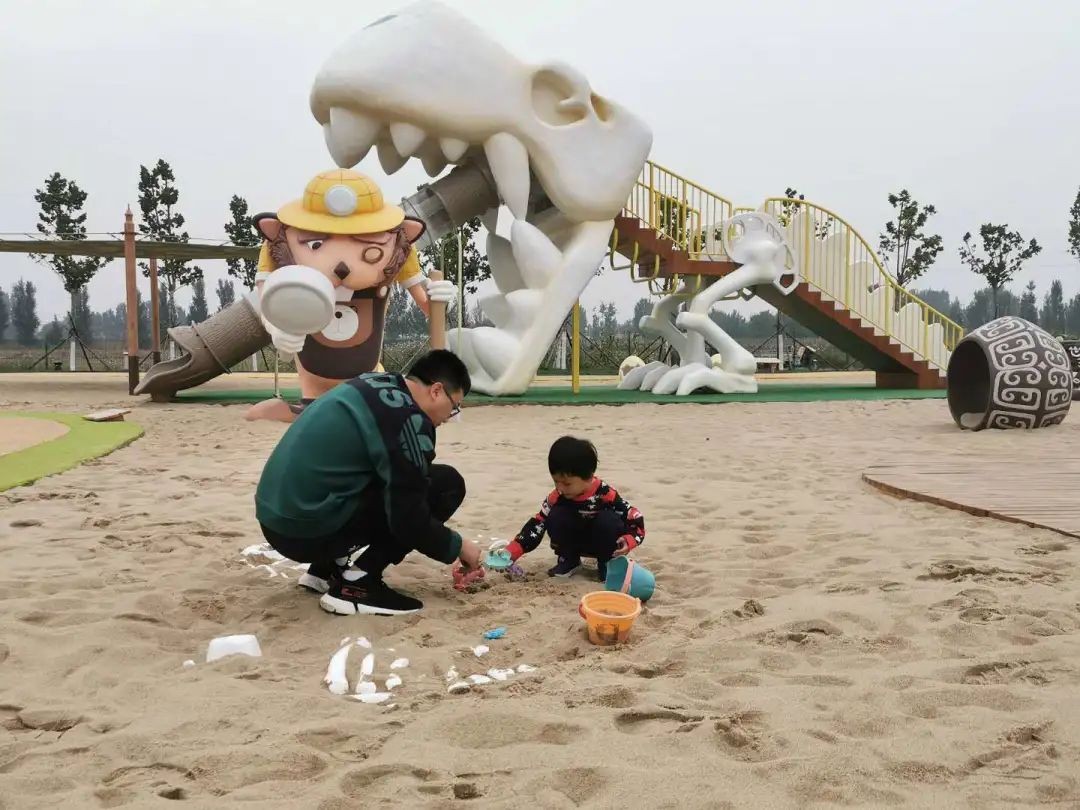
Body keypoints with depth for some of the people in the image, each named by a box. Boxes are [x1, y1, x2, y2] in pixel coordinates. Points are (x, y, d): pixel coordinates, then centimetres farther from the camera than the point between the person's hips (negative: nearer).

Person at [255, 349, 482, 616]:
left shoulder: (375, 386, 11)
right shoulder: (407, 419, -14)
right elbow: (409, 519, -13)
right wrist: (457, 547, 5)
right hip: (308, 530, -9)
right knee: (446, 484, -6)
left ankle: (328, 569, 18)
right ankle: (357, 584, -7)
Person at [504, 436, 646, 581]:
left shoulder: (606, 494, -28)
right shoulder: (557, 497, -18)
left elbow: (636, 520, -22)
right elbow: (537, 524, -15)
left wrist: (628, 541, -42)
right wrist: (511, 553, -26)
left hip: (602, 543, -2)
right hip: (576, 543, 3)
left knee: (607, 520, -34)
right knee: (556, 517, -25)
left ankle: (607, 563, -8)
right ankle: (569, 560, -1)